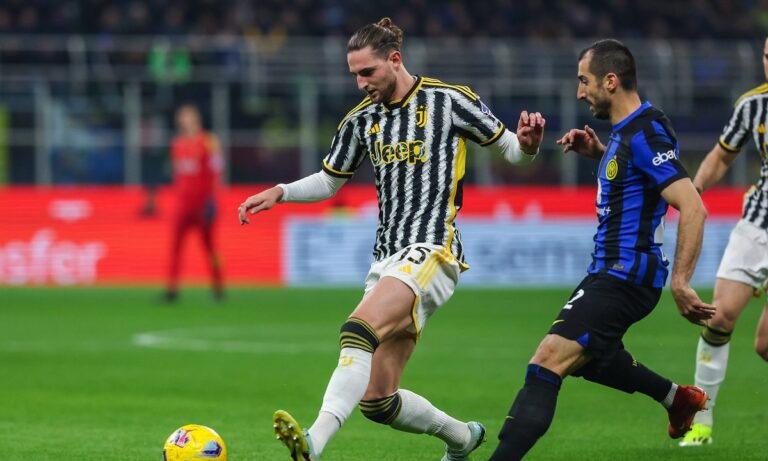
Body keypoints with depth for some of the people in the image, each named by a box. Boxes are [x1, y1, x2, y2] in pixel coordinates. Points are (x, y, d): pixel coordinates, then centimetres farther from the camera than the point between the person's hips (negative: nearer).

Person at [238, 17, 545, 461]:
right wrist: (279, 192, 10)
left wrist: (527, 142, -17)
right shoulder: (362, 119, 14)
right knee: (376, 400, 5)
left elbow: (511, 151, 7)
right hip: (387, 256, 7)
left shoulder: (448, 100, -2)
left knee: (360, 328, -33)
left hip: (432, 250, -7)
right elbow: (330, 180, 27)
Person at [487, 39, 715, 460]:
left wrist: (680, 282, -30)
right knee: (584, 358, 32)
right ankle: (677, 397, 43)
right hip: (609, 271, 11)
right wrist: (596, 151, 13)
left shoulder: (645, 134, -20)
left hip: (624, 279, -11)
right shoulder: (627, 129, 9)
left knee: (547, 363, -20)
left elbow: (693, 209, -27)